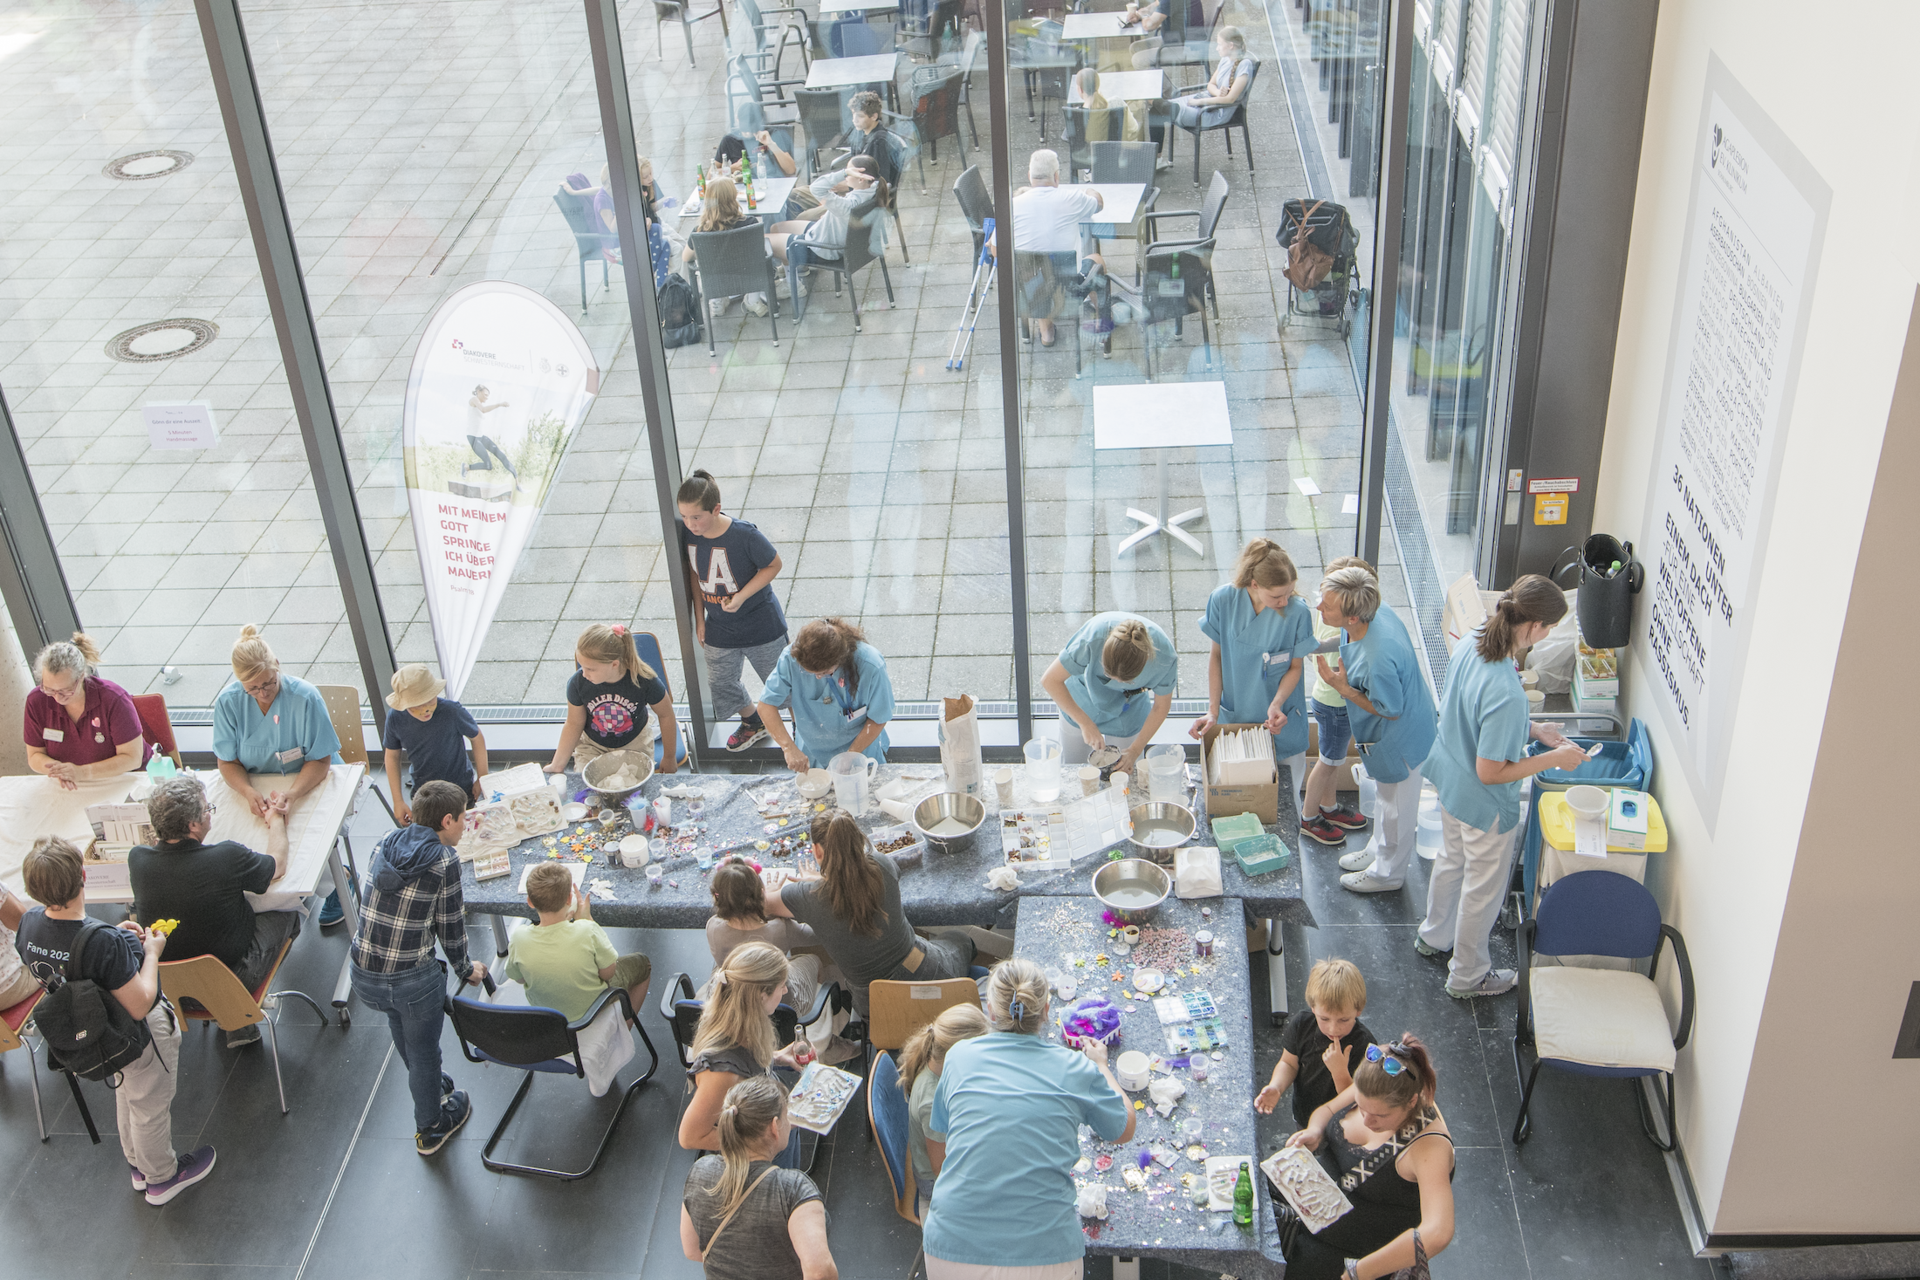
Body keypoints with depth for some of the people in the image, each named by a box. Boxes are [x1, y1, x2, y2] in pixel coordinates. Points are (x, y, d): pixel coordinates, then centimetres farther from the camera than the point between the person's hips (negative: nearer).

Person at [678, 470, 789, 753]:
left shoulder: (745, 536, -29)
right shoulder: (687, 534, -13)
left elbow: (774, 565, -14)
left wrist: (742, 596, -25)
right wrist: (700, 619, 6)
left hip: (761, 625, -5)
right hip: (719, 629, 5)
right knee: (721, 684, 18)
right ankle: (753, 722, 46)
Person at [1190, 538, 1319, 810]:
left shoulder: (1297, 612, -22)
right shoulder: (1223, 601, -18)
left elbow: (1295, 667, -7)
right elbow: (1217, 655, -3)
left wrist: (1276, 704, -24)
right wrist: (1213, 711, -8)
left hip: (1281, 720, -1)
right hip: (1235, 716, 1)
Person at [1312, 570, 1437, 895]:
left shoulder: (1378, 659, -44)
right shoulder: (1378, 613, -18)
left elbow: (1390, 710, -27)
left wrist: (1342, 688, -27)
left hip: (1399, 739, -8)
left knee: (1397, 807, 18)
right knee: (1388, 799, 31)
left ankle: (1387, 873, 41)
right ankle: (1378, 851, 54)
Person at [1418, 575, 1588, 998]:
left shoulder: (1467, 648, -13)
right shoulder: (1506, 693, -39)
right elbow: (1490, 772, -30)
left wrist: (1531, 730, 3)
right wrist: (1554, 759, -21)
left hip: (1449, 781, 8)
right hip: (1485, 805, -8)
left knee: (1452, 860, 32)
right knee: (1484, 887, 17)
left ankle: (1435, 935, 57)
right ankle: (1468, 975, 40)